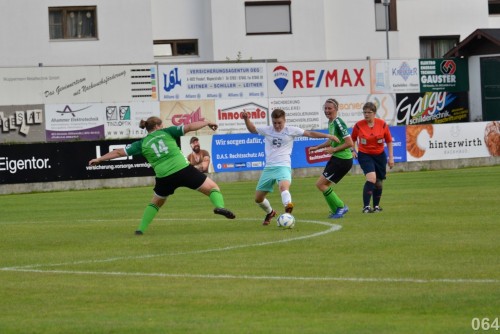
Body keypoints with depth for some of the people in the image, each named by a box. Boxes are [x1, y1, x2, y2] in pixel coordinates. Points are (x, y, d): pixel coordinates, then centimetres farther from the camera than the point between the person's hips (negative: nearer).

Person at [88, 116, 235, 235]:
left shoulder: (142, 144, 12)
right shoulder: (166, 132, 8)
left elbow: (119, 152, 12)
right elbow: (189, 127, 1)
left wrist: (99, 159, 20)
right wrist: (206, 123, 14)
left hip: (164, 177, 2)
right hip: (183, 169, -2)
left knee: (156, 203, 29)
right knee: (212, 187, 8)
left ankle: (141, 229, 19)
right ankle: (219, 206, -22)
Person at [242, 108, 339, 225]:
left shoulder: (291, 130, 0)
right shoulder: (267, 130, 8)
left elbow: (310, 134, 1)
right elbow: (252, 129, 20)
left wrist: (327, 136, -5)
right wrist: (246, 119, 3)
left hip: (283, 166, -4)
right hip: (269, 167, 4)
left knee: (284, 186, -38)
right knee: (258, 198, 9)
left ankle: (288, 206, -60)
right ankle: (270, 213, 36)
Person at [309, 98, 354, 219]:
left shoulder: (338, 123, -19)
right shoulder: (330, 122, 10)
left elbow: (350, 143, -23)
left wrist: (334, 149, -19)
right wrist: (317, 147, 24)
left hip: (342, 160, -10)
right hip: (336, 159, 10)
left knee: (320, 184, -8)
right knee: (325, 185, 14)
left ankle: (340, 206, 1)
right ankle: (337, 210, 21)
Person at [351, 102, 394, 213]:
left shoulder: (382, 124, -7)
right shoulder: (359, 125, -9)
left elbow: (389, 141, 3)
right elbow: (352, 139, 7)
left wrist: (391, 157, 1)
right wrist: (353, 151, -7)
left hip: (379, 155, 3)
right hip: (365, 155, -3)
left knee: (378, 182, 10)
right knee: (371, 179, -23)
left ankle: (376, 206, 31)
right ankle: (366, 207, -21)